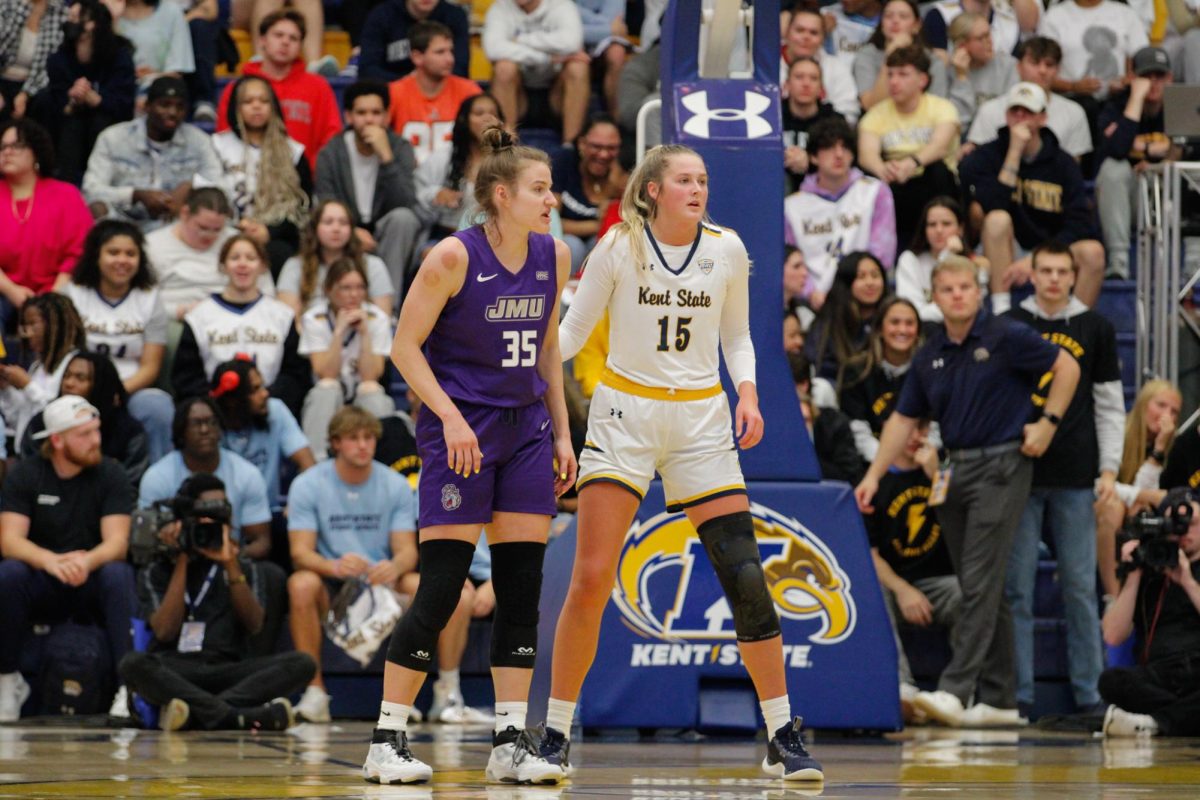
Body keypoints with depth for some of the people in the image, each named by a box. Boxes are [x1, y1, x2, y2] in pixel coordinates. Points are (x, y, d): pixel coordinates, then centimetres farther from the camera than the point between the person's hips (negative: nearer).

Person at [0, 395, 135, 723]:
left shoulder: (110, 474, -5)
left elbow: (117, 543, -14)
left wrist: (86, 562, -38)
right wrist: (51, 561, -37)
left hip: (92, 583, 0)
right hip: (40, 587, 0)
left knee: (119, 574, -32)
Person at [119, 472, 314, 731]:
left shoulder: (245, 568, 21)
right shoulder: (157, 571, 13)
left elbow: (253, 625, 4)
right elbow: (165, 632, -3)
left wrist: (231, 565, -4)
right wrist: (181, 563, 0)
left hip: (227, 672, 2)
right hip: (174, 674, -2)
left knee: (300, 663, -24)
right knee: (133, 664, -36)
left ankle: (198, 713, -41)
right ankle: (241, 717, -47)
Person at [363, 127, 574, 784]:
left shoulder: (553, 257, 5)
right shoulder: (453, 257, -12)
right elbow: (405, 346, -9)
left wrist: (562, 433, 13)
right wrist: (450, 417, -18)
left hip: (526, 428, 6)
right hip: (460, 428, -6)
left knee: (522, 584, 2)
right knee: (440, 588, -9)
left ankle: (510, 741, 6)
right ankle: (386, 740, -2)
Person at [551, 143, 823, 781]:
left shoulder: (726, 250, 1)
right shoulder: (619, 247, -5)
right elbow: (572, 333, -1)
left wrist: (747, 393, -3)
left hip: (701, 418, 2)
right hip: (624, 415, -2)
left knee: (745, 575, -6)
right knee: (590, 579, -9)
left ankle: (783, 739, 4)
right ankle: (554, 734, 3)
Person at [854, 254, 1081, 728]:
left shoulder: (1005, 338, -6)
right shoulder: (930, 357, 11)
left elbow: (1066, 367, 0)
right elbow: (903, 419, 14)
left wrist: (1048, 423, -7)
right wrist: (874, 476, 8)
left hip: (1000, 466, -7)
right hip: (953, 471, 7)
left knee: (980, 583, -13)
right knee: (980, 588, 9)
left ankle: (956, 689, -20)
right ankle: (999, 700, 13)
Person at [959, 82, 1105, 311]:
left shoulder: (1062, 163, 0)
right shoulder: (984, 157, -4)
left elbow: (1079, 224, -10)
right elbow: (994, 208, -22)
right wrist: (1014, 153, -22)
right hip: (1006, 256, -1)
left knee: (1093, 251, -28)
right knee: (998, 219, -31)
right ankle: (1001, 315, -31)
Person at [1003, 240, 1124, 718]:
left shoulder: (1096, 329, 8)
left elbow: (1109, 405, 9)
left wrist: (1109, 469, 1)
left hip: (1075, 479, 0)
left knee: (1080, 586, 1)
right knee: (1016, 587, 0)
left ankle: (1089, 694, 5)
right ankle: (1018, 695, 3)